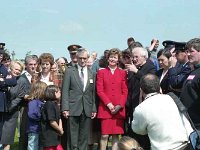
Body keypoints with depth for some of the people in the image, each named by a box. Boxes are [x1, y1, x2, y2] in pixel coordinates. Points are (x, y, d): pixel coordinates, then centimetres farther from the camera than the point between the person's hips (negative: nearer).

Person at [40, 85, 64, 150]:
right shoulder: (49, 105, -17)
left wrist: (60, 128, -5)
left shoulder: (55, 105, 15)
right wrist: (60, 130, -8)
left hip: (55, 137, 10)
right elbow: (52, 122, -22)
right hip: (48, 137, -10)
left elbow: (59, 119, 14)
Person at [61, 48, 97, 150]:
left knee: (84, 137, 5)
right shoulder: (69, 71, 3)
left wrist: (94, 109, 7)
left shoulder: (91, 74, 13)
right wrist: (65, 108, -10)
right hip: (73, 109, -3)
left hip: (87, 110, 3)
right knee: (72, 137, -1)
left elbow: (93, 93, 14)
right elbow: (65, 91, -2)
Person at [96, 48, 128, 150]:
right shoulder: (101, 72, 8)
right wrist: (108, 104, -10)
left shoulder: (123, 73, 11)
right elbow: (99, 90, 1)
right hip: (105, 108, -1)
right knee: (104, 135, -6)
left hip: (119, 109, 1)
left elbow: (125, 91, 6)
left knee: (116, 135, 1)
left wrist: (119, 105, -8)